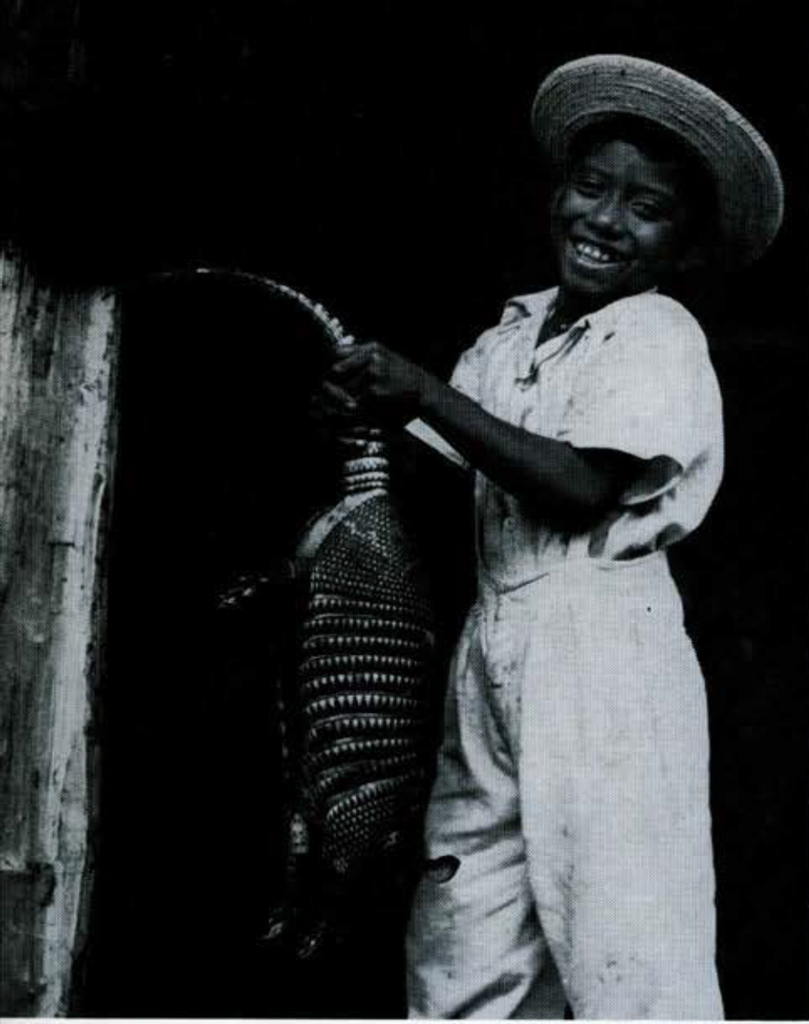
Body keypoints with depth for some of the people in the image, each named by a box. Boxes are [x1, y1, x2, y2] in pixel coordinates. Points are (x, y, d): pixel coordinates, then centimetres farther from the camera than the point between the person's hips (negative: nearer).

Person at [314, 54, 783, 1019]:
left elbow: (580, 489, -17)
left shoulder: (659, 335, -6)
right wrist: (372, 410, -3)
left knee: (621, 941, -5)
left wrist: (425, 394, -14)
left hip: (600, 648, -7)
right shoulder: (511, 334, 14)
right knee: (457, 945, 11)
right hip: (491, 645, 7)